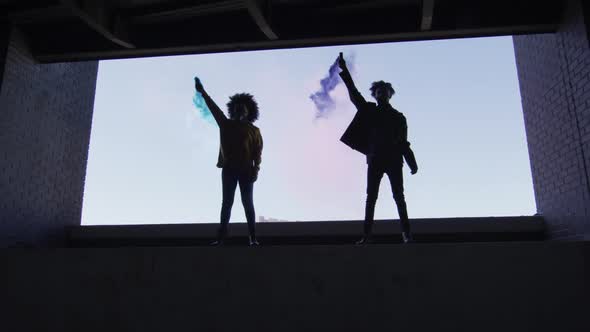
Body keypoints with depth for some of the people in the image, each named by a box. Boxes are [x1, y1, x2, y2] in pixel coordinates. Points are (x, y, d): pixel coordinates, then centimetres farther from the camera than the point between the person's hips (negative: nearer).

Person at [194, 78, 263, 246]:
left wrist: (256, 170, -11)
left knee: (248, 203, 1)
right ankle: (221, 237, 6)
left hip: (246, 171, -2)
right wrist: (203, 92, 0)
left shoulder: (254, 130, 3)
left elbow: (258, 152, -1)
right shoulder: (226, 124, 9)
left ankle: (253, 238, 4)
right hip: (229, 169, 2)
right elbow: (214, 107, 5)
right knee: (226, 203, 4)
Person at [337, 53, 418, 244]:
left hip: (394, 161, 0)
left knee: (399, 197, -2)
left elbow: (403, 142, 8)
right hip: (375, 160, 1)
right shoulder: (370, 111, 13)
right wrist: (344, 72, -2)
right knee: (371, 197, -1)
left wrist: (412, 164, 0)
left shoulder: (398, 117, 11)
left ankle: (406, 232, 2)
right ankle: (366, 234, 1)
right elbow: (355, 95, 5)